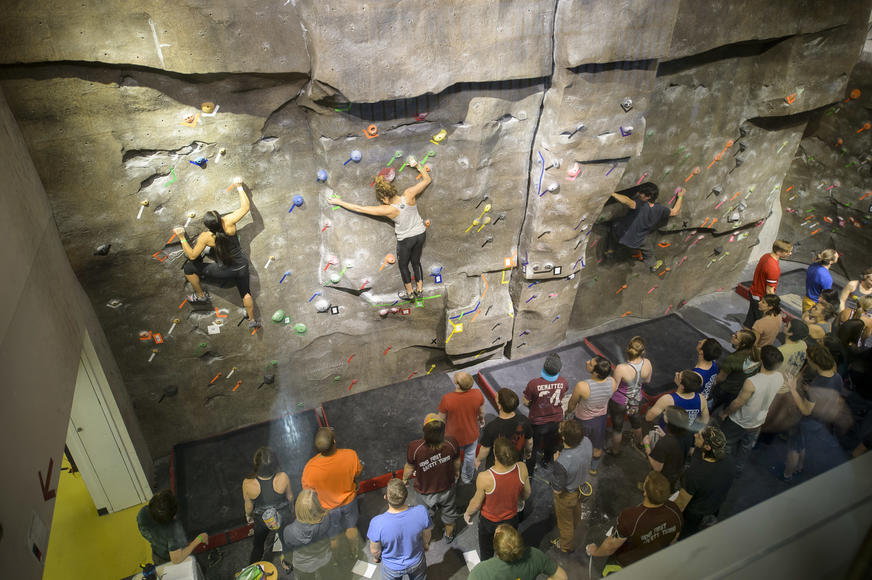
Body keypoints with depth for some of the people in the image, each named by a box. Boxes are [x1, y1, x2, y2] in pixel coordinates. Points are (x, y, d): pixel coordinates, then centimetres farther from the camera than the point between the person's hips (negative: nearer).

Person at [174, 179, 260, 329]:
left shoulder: (205, 237, -23)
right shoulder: (228, 222, -21)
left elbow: (192, 256, -10)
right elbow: (245, 207, -9)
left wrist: (182, 238, -8)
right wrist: (240, 187, -2)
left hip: (225, 271, -3)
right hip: (242, 267, 3)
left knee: (189, 268, 13)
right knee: (245, 293, 27)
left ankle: (201, 296, 31)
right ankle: (252, 320, 41)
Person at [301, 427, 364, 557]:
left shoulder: (310, 468, -38)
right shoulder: (350, 455, -35)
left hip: (328, 507, -1)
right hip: (349, 501, 1)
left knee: (333, 535, 29)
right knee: (351, 528, 32)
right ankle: (355, 552, 58)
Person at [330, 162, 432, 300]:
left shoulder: (388, 210, -29)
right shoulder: (409, 194, -23)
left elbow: (360, 209, -23)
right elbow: (427, 180, -11)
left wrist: (339, 202, -15)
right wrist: (419, 167, 6)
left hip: (406, 239, -5)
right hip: (420, 234, 5)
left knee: (403, 265, 22)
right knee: (416, 262, 25)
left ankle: (410, 293, 38)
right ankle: (419, 290, 40)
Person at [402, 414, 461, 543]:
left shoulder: (414, 448, -37)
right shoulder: (451, 443, -31)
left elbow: (409, 468, -17)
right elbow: (457, 462, -10)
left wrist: (405, 479, 7)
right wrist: (456, 472, 14)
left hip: (425, 492, -1)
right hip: (446, 488, 1)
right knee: (449, 513, 31)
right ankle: (449, 535, 59)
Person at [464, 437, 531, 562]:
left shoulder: (485, 478, -38)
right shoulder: (521, 468, -28)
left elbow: (476, 503, -19)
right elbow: (527, 493, -7)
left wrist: (468, 513, 3)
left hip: (489, 522, -3)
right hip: (512, 520, 3)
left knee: (487, 556, 28)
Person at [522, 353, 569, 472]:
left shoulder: (534, 384, -36)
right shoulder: (564, 382, -23)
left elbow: (525, 402, -20)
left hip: (538, 422, -3)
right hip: (556, 420, 3)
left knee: (532, 446, 23)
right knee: (552, 443, 32)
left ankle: (530, 470, 44)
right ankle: (547, 461, 59)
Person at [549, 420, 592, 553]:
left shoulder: (562, 463, -47)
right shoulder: (587, 442, -29)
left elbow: (557, 490, -28)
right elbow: (590, 457, -3)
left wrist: (555, 462, -22)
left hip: (566, 496, -6)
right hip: (580, 486, 6)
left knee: (565, 522, 26)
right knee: (576, 511, 38)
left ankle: (566, 546, 54)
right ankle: (576, 526, 70)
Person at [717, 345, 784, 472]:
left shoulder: (751, 383, -42)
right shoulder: (780, 377, -23)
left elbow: (738, 403, -24)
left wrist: (725, 412, -9)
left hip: (739, 422, -5)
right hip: (758, 421, 5)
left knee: (729, 443, 24)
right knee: (747, 445, 31)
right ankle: (739, 467, 54)